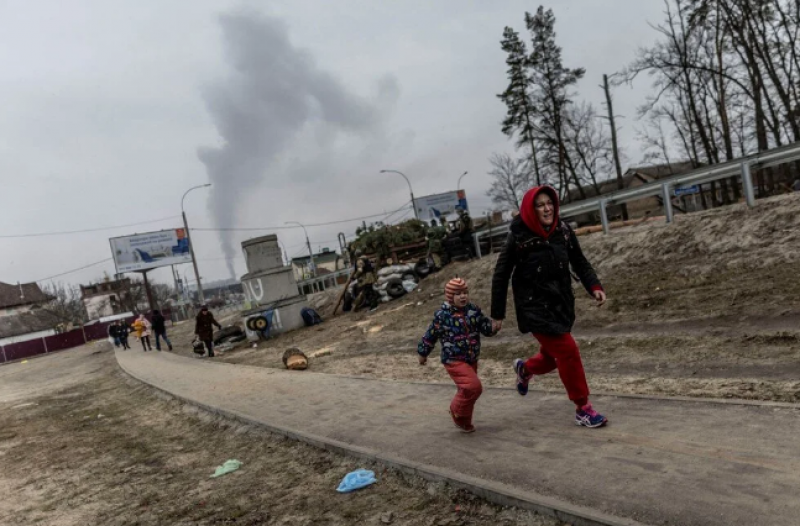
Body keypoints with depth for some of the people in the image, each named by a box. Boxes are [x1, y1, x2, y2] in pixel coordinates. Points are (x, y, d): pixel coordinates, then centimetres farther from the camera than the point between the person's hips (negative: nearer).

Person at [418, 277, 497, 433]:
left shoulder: (474, 310, -1)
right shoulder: (442, 315, -15)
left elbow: (486, 327, -1)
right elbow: (430, 336, -4)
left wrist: (494, 327, -24)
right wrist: (423, 353, 5)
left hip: (472, 359, 6)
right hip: (454, 361, -6)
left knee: (467, 390, 16)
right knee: (473, 386, -19)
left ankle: (464, 421, 36)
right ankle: (457, 411, 6)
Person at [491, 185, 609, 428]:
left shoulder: (564, 231, -2)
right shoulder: (519, 238, -15)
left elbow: (580, 263, 7)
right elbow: (501, 275, -8)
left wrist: (594, 287, -11)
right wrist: (497, 313, -5)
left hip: (562, 304, 6)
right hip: (535, 306, -6)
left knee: (553, 356, 16)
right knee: (568, 351, -10)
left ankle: (525, 369, 50)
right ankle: (583, 408, 9)